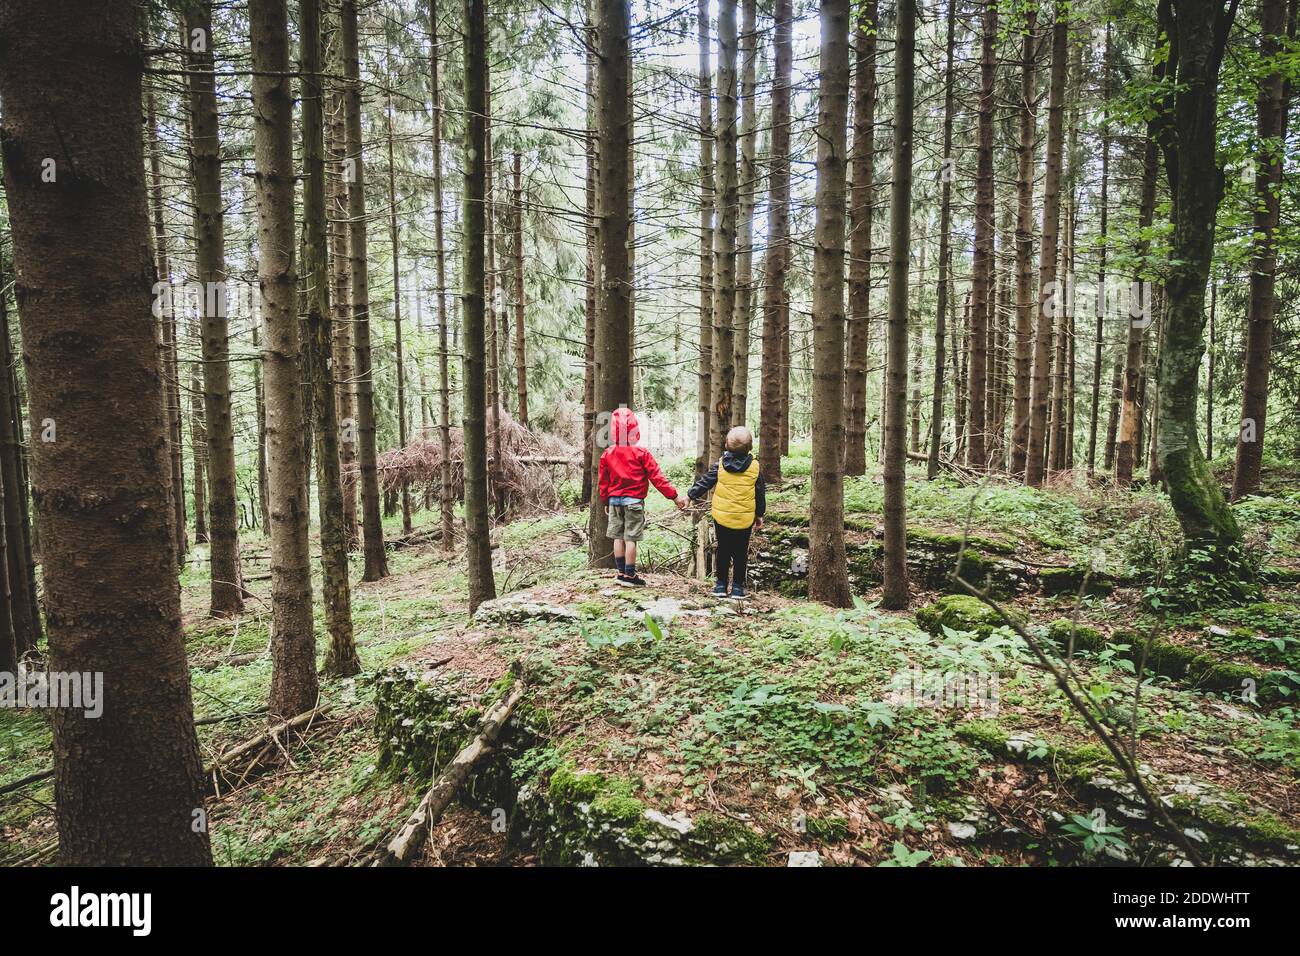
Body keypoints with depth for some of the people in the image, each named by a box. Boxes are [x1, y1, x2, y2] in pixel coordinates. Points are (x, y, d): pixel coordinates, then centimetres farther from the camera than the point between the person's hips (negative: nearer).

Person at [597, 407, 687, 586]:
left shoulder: (607, 454, 1)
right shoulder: (641, 453, -10)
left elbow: (602, 481, 7)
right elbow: (657, 477, -11)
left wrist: (605, 502, 20)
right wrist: (674, 496, -7)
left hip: (614, 500, 4)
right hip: (633, 500, -4)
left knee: (618, 537, 11)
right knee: (630, 538, -1)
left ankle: (621, 573, 17)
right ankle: (629, 576, 3)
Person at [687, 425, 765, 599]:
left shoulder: (720, 465, -7)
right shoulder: (754, 467, -5)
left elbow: (704, 482, 1)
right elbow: (760, 493, 3)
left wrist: (691, 495, 16)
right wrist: (760, 514, 15)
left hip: (722, 517, 0)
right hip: (745, 519, 0)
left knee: (723, 550, 12)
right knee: (741, 552, 11)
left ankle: (721, 584, 15)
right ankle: (737, 586, 14)